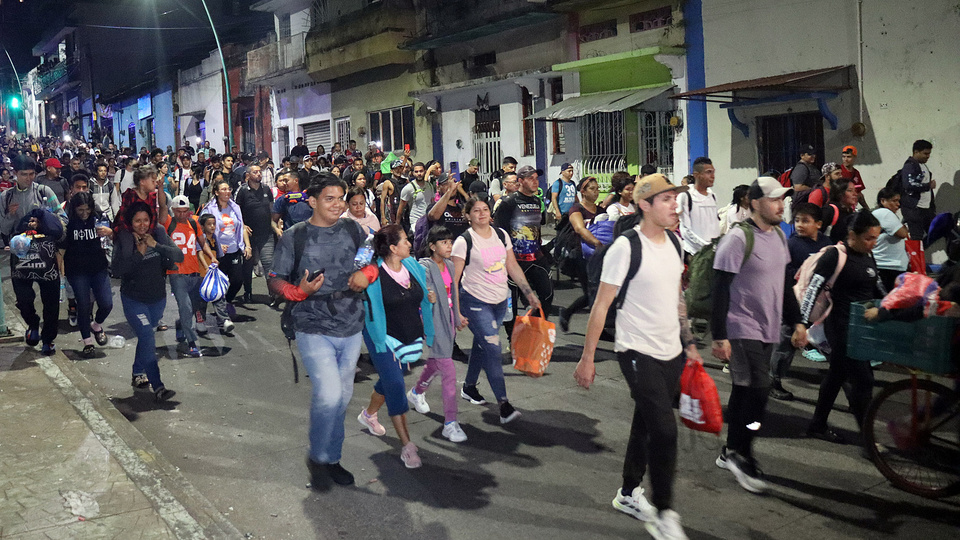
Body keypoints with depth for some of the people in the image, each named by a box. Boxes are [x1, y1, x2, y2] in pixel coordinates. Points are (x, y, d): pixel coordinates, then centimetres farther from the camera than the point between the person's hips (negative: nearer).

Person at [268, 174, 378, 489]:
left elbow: (374, 261, 17)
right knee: (328, 395, -17)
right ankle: (317, 457, 8)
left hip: (351, 329, 5)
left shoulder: (353, 230, 5)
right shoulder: (294, 237, -5)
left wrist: (367, 274, -5)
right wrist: (299, 291, -22)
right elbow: (275, 281, -3)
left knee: (342, 397, 13)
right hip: (314, 330, -4)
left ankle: (332, 458, 31)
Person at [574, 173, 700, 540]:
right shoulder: (626, 247, -16)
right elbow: (601, 305, -14)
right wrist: (587, 358, -13)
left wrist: (689, 344, 18)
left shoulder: (674, 242, 7)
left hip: (671, 352, 7)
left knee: (646, 424, 16)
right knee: (664, 430, -10)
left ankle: (629, 494, 33)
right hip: (638, 353, -7)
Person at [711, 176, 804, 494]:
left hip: (768, 331, 8)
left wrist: (796, 322, 17)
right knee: (757, 390, -11)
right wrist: (719, 336, -20)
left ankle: (731, 453, 24)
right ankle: (741, 456, 3)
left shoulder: (779, 236, 12)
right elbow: (721, 290, -17)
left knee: (745, 392, 13)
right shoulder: (738, 238, -15)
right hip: (742, 330, -8)